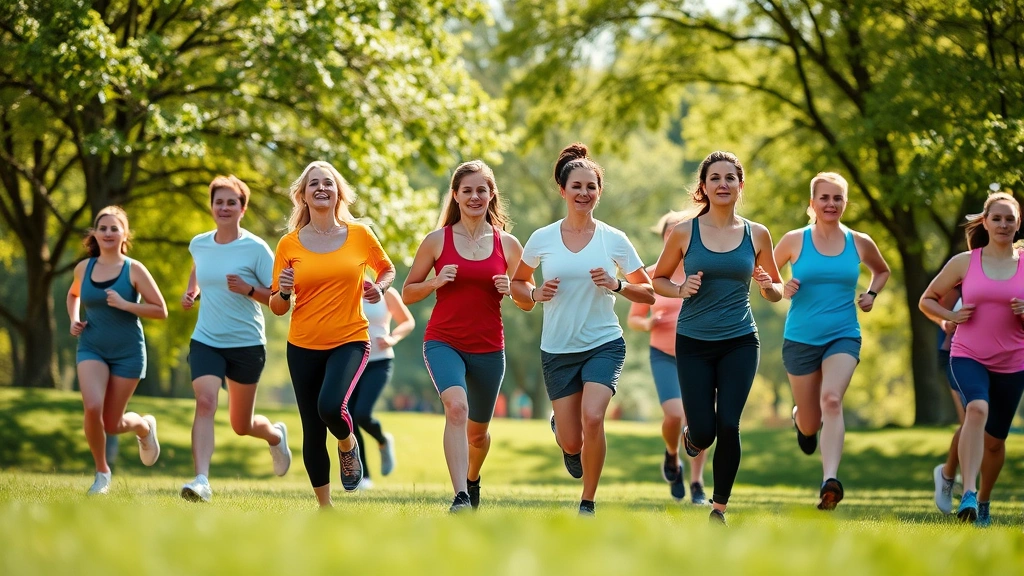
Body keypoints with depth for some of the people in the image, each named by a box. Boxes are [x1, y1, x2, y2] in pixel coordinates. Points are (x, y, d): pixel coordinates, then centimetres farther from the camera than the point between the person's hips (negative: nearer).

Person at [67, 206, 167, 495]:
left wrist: (125, 304, -20)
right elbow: (73, 295, 25)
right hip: (91, 348, 2)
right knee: (92, 408, -22)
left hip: (128, 352, -2)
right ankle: (101, 472, 0)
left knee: (112, 424, 4)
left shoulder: (134, 270, -8)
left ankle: (144, 425, 41)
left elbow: (161, 311, -8)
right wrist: (74, 319, 6)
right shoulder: (83, 268, 2)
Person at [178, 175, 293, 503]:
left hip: (246, 344, -2)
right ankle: (202, 481, -31)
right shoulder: (199, 244, 2)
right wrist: (191, 291, 9)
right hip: (206, 341, 2)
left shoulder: (256, 248, -11)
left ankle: (276, 435, 47)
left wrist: (249, 290, -25)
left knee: (241, 425, 12)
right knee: (205, 403, -23)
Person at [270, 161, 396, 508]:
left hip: (350, 340, -2)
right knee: (312, 432, 5)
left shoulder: (360, 235, 0)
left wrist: (380, 288, -3)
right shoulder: (290, 244, 1)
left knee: (331, 406, -28)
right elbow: (277, 308, 6)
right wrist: (284, 292, -16)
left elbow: (387, 269, 18)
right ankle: (324, 507, 22)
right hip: (304, 346, 2)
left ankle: (348, 444, 7)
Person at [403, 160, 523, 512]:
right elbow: (408, 293, 6)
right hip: (444, 342, -2)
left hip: (489, 348, 2)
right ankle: (460, 497, -34)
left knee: (478, 430, 15)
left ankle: (472, 479, 48)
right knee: (456, 406, -29)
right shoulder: (437, 241, 0)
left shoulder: (507, 244, 4)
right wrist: (436, 281, -13)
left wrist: (511, 290, -9)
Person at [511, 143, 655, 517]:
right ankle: (559, 429, 41)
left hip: (604, 344, -1)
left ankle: (588, 503, -7)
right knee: (571, 442, 1)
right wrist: (534, 294, -7)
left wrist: (616, 286, -15)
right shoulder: (542, 240, 0)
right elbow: (517, 283, 14)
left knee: (592, 417, -24)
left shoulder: (614, 240, -2)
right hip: (557, 350, 1)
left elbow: (648, 294, 3)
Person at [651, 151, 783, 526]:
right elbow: (658, 280, 8)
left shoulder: (757, 235, 3)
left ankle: (719, 507, 9)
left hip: (740, 342, 1)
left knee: (728, 425, -9)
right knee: (704, 430, -4)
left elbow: (776, 293, 11)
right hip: (693, 343, -1)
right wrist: (681, 290, -13)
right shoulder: (684, 232, -2)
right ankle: (692, 438, 36)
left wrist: (768, 287, -12)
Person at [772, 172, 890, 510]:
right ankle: (800, 418, 48)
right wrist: (782, 289, -11)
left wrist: (871, 294, 5)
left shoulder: (859, 243, 3)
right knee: (810, 424, 7)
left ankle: (830, 481, -37)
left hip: (843, 338, 0)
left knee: (832, 399, -28)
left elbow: (882, 271, 24)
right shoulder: (794, 241, -2)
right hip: (800, 339, 0)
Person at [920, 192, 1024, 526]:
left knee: (995, 439, 10)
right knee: (977, 409, -31)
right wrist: (951, 317, -9)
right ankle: (968, 494, -37)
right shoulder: (964, 263, 0)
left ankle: (984, 500, 35)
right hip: (968, 356, -2)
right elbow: (927, 301, 10)